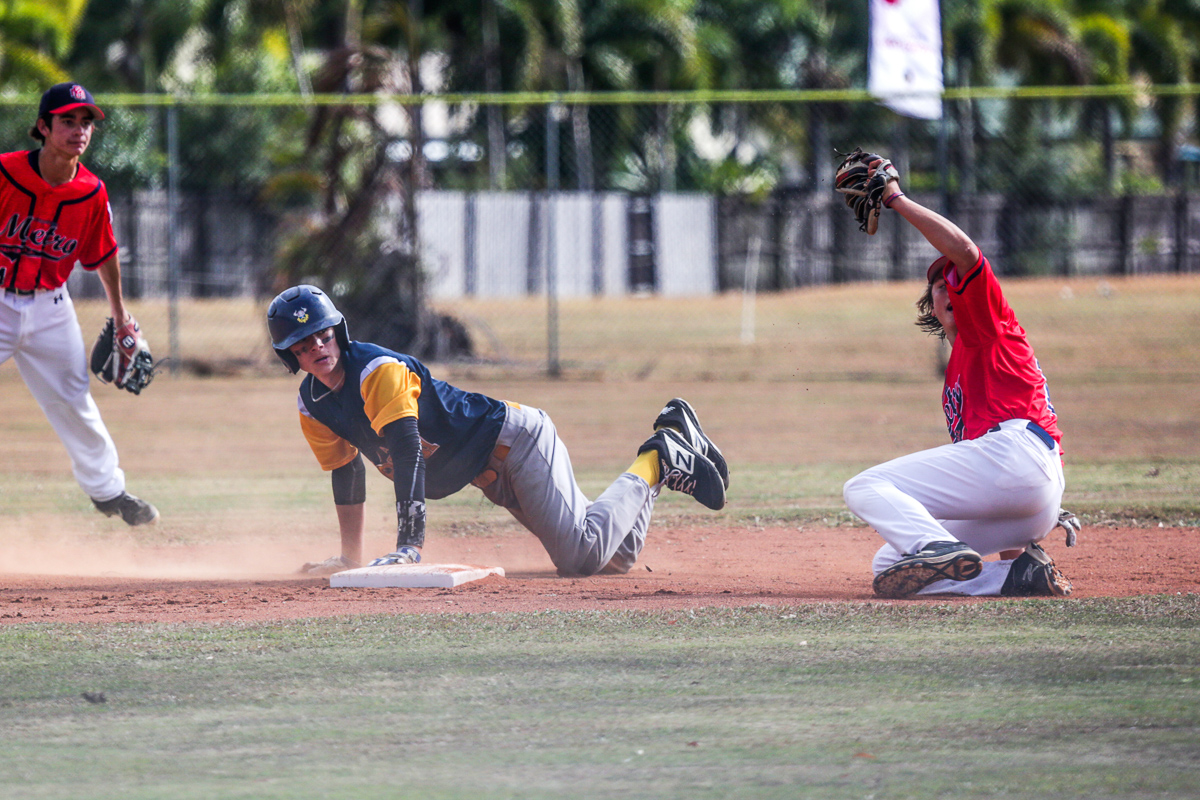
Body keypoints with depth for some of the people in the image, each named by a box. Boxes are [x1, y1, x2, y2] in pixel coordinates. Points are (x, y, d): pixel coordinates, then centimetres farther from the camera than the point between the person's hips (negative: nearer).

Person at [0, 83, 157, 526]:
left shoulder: (93, 194, -6)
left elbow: (104, 255, 9)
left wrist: (119, 313, 16)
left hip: (50, 308, 3)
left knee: (73, 401, 11)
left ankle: (108, 490, 28)